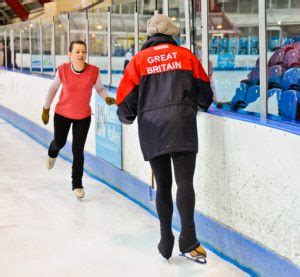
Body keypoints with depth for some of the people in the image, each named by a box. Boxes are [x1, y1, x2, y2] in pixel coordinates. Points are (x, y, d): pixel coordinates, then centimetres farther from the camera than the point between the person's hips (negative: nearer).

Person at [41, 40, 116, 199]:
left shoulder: (94, 71, -20)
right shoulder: (62, 70, -19)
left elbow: (99, 88, 0)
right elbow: (53, 88, -2)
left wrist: (107, 98, -20)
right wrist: (46, 109, 7)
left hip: (84, 116, -1)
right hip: (62, 114, 1)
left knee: (78, 151, -2)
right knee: (59, 143, 20)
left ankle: (77, 184, 18)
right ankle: (52, 153, 61)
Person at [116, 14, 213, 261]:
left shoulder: (139, 60, 9)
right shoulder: (185, 55, 10)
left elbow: (125, 97, 8)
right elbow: (204, 89, 15)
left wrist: (127, 117, 29)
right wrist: (200, 104, 37)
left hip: (151, 129, 1)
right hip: (182, 125, -1)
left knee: (163, 185, 11)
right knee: (185, 181, -8)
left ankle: (166, 241, 13)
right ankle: (188, 239, -21)